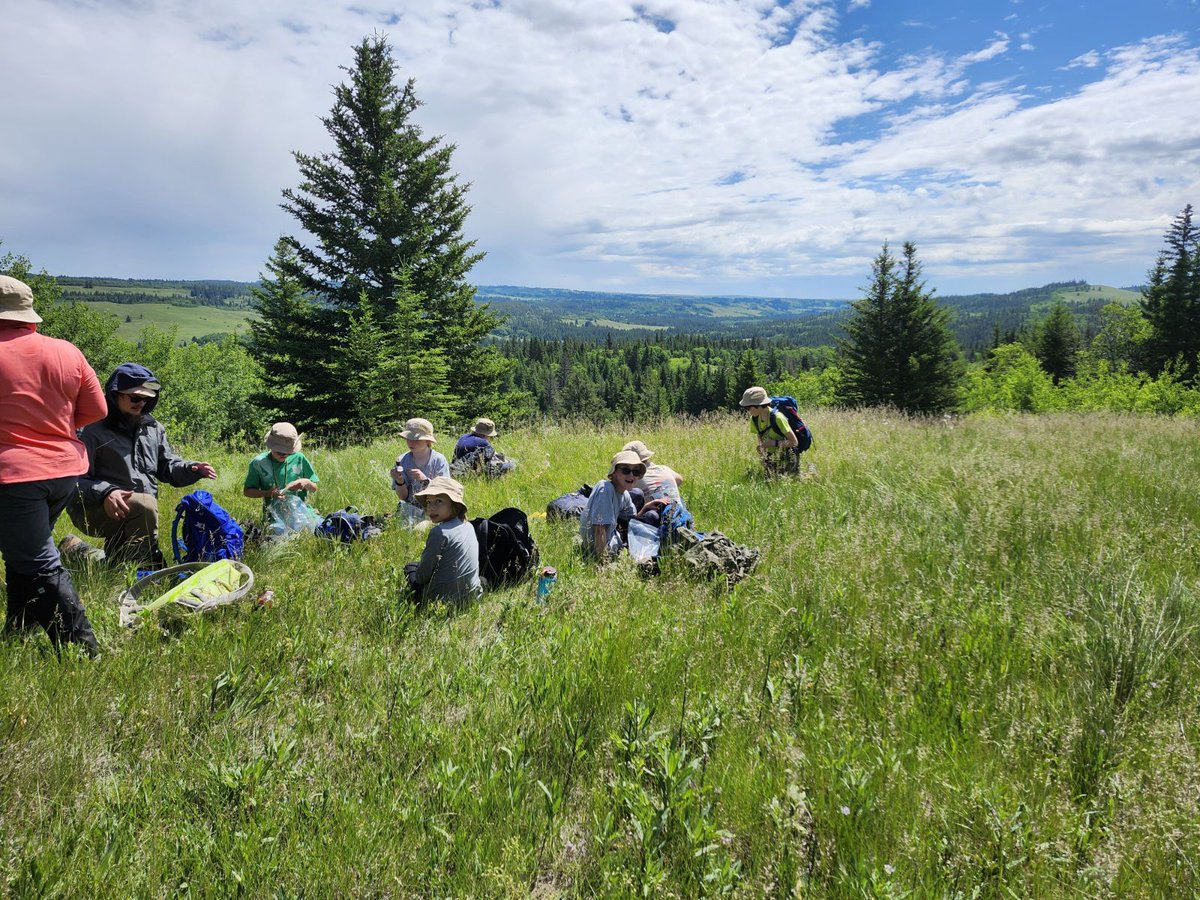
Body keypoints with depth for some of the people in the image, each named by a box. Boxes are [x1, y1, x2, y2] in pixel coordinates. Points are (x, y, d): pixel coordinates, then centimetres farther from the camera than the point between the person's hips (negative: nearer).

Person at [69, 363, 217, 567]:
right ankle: (145, 570, -28)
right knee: (145, 504, -36)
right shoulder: (95, 430, -10)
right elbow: (78, 479, -14)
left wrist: (193, 469, -6)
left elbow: (167, 465, 16)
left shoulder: (153, 428, 11)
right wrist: (105, 493, -34)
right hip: (95, 510, -7)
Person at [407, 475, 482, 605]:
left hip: (444, 596, -6)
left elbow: (423, 575, -13)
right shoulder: (468, 526, 2)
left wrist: (417, 577, 8)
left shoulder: (439, 532, -20)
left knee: (410, 568, 18)